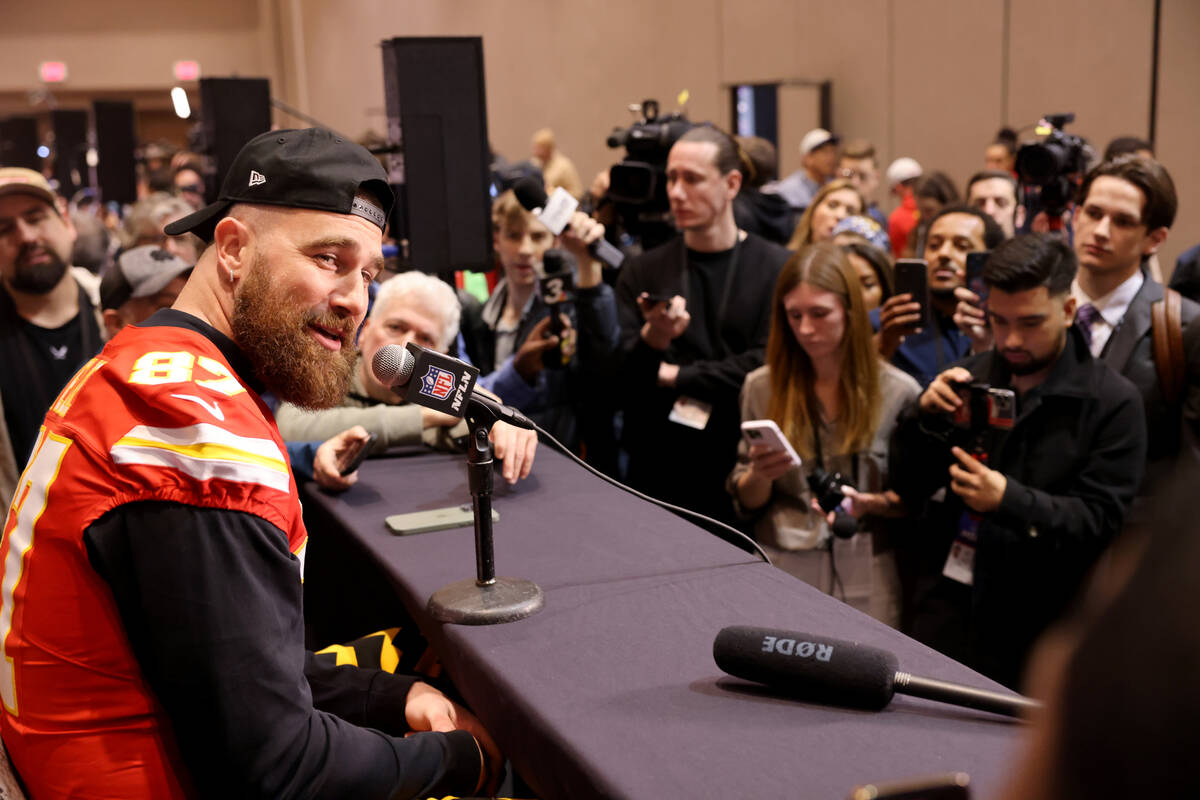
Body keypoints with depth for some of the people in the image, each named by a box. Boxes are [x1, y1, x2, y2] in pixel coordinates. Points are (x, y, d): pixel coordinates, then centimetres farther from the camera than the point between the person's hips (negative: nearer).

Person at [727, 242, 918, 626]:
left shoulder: (899, 392, -1)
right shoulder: (762, 386, 3)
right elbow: (745, 502, 7)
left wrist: (869, 503, -14)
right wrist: (760, 476, -13)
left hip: (865, 584, -1)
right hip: (781, 576, 1)